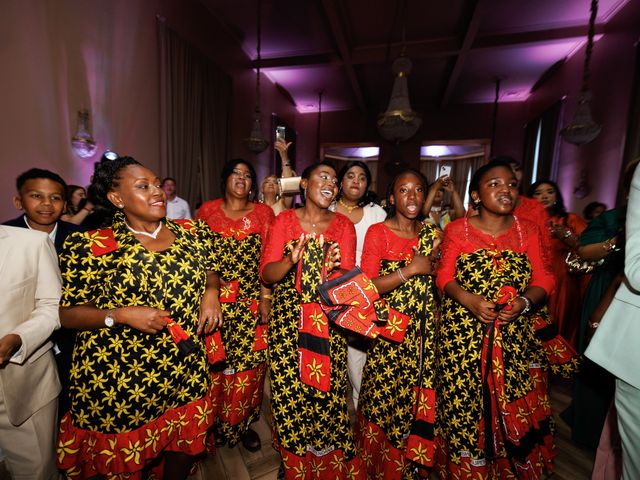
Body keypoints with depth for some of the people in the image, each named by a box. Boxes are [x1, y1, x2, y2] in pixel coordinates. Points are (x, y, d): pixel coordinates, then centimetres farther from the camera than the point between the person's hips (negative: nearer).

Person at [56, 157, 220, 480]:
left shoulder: (192, 233, 0)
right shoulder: (90, 247, -9)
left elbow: (210, 271, 14)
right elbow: (67, 313, -4)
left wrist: (211, 292, -6)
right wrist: (120, 315, -20)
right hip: (119, 382, -3)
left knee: (186, 446, 21)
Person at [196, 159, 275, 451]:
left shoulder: (263, 213, 3)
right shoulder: (207, 210, 6)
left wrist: (266, 298, -6)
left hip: (251, 304, 0)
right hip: (215, 303, 1)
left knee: (249, 366, 6)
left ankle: (242, 423, 31)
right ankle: (215, 424, 33)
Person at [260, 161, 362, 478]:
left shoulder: (343, 225, 4)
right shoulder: (284, 219, 2)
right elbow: (266, 273, -4)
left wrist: (333, 271, -24)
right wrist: (291, 261, -24)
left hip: (329, 323, 1)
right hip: (287, 320, 0)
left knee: (327, 390, 4)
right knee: (289, 391, 5)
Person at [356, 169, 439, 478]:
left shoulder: (431, 232, 7)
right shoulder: (377, 232, -8)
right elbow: (366, 286, -15)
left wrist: (436, 262, -2)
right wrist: (410, 270, -18)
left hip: (426, 332, 5)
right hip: (390, 334, -4)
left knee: (421, 400, 13)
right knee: (384, 399, 8)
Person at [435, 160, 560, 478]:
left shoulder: (528, 230, 8)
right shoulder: (457, 230, 1)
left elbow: (543, 280, 6)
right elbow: (444, 276, -2)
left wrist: (525, 301, -14)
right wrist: (469, 300, -19)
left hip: (515, 336, 3)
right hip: (462, 335, -2)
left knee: (515, 408, 7)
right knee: (463, 407, 5)